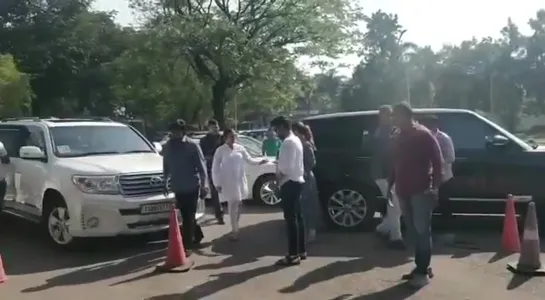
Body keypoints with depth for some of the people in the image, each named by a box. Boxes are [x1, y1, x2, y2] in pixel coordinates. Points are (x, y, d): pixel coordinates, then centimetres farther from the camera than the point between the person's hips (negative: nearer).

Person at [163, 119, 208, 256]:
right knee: (186, 216, 15)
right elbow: (166, 166, 16)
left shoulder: (192, 146, -9)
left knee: (188, 216, -3)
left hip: (192, 187, -5)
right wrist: (165, 183, 18)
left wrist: (203, 185, -10)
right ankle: (197, 235, 36)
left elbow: (201, 166, -7)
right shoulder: (168, 146, 5)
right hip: (178, 187, 5)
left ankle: (187, 245, 1)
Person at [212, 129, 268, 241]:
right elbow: (215, 168, -5)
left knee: (237, 204, 9)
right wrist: (217, 183, -8)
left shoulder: (240, 148, 4)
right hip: (227, 182, -4)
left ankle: (235, 228, 22)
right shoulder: (220, 150, -6)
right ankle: (234, 230, -2)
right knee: (233, 205, -8)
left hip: (239, 180, 4)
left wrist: (260, 161, -7)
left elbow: (249, 160, 11)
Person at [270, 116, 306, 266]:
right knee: (298, 217, 13)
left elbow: (287, 167, -23)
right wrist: (279, 163, 7)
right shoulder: (295, 140, 17)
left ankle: (293, 255, -5)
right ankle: (301, 251, 20)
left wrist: (278, 177, -8)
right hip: (296, 181, 11)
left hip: (289, 183, -11)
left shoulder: (288, 142, -17)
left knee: (290, 219, -8)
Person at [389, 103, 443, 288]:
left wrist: (434, 186, -19)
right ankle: (420, 267, 19)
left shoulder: (423, 135, -7)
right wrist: (390, 184, 15)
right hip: (403, 191, 7)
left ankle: (422, 272, 0)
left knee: (422, 231, -4)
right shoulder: (399, 138, 14)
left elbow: (437, 161, -11)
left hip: (421, 191, -7)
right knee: (413, 231, 10)